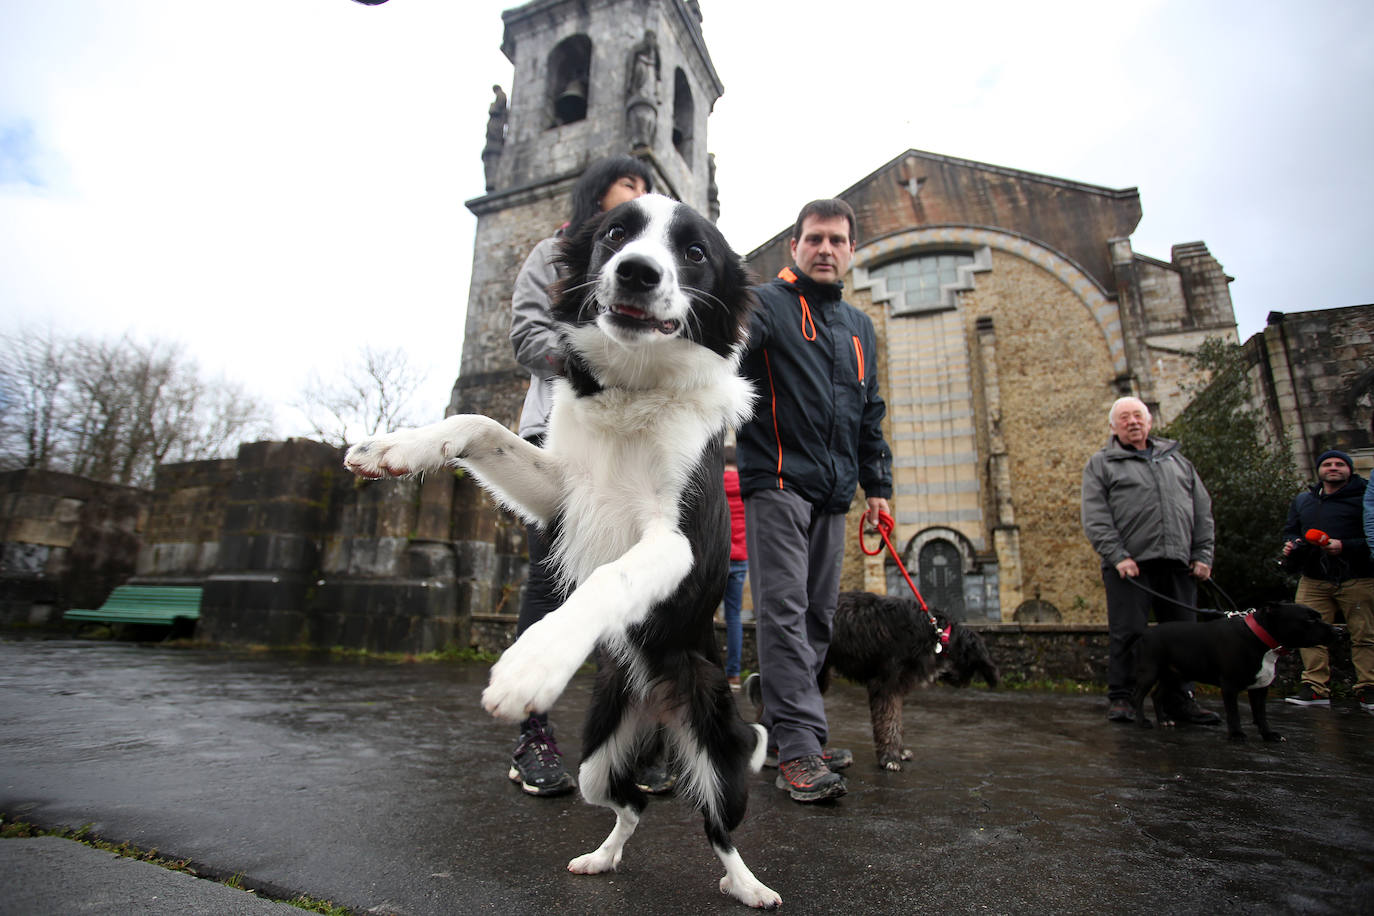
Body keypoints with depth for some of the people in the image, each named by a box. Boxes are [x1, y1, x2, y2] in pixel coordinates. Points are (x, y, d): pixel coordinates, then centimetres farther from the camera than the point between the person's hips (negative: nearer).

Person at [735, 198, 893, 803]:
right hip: (778, 481, -7)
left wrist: (878, 485, 19)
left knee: (818, 614, 10)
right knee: (784, 611, -8)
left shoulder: (859, 325, 22)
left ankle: (777, 722, 24)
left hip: (832, 492, 7)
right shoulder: (766, 304, 3)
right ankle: (799, 750, -2)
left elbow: (870, 414, 25)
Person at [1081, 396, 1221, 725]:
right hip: (1129, 564, -4)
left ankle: (1180, 700, 18)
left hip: (1178, 563, 4)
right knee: (1127, 633, -4)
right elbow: (1095, 518, -3)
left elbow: (1202, 510, 17)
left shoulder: (1176, 458, 21)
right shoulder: (1101, 463, 7)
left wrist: (1202, 555, 7)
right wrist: (1117, 556, -13)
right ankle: (1120, 698, 5)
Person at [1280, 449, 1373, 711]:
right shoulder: (1303, 500, 18)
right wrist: (1291, 545, 4)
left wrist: (1345, 546, -19)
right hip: (1313, 580, 4)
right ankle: (1315, 688, 2)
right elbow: (1290, 531, 25)